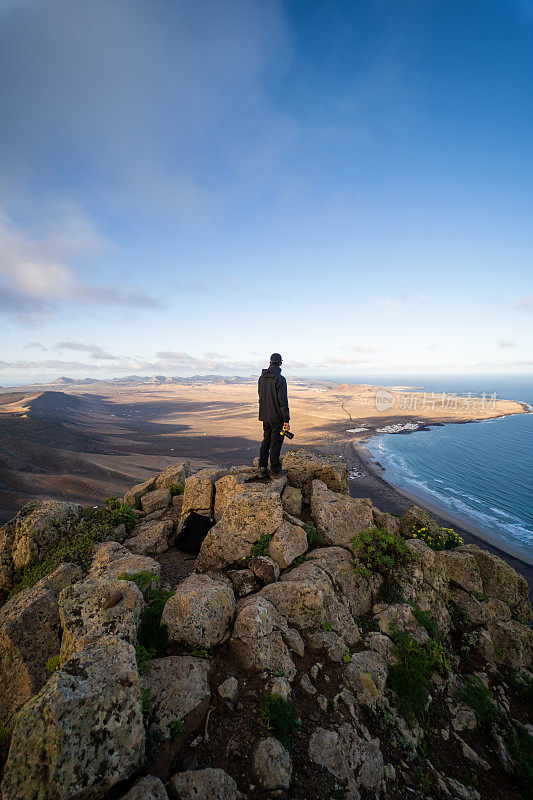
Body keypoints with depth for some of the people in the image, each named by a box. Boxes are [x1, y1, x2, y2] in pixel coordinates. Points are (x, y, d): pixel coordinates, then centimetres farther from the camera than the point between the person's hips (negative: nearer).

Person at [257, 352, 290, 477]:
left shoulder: (262, 377, 5)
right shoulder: (280, 379, -17)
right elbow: (283, 401, -19)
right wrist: (287, 420, -14)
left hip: (265, 416, 6)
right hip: (277, 417, -6)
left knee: (266, 440, 15)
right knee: (275, 443, 4)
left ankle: (262, 468, 18)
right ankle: (274, 470, 14)